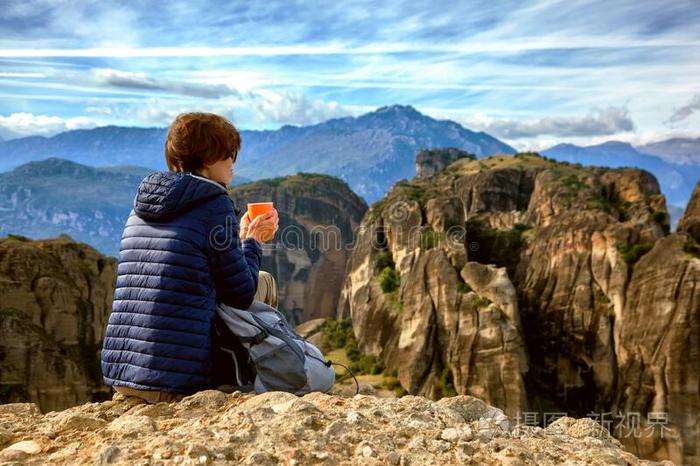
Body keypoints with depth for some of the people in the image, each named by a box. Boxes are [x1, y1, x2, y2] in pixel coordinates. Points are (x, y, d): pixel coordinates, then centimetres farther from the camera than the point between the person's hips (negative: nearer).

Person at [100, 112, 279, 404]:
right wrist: (252, 242, 13)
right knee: (263, 283, 12)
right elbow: (241, 296, -4)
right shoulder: (215, 204, -8)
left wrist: (242, 239, 27)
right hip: (177, 382, -7)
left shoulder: (141, 207, 14)